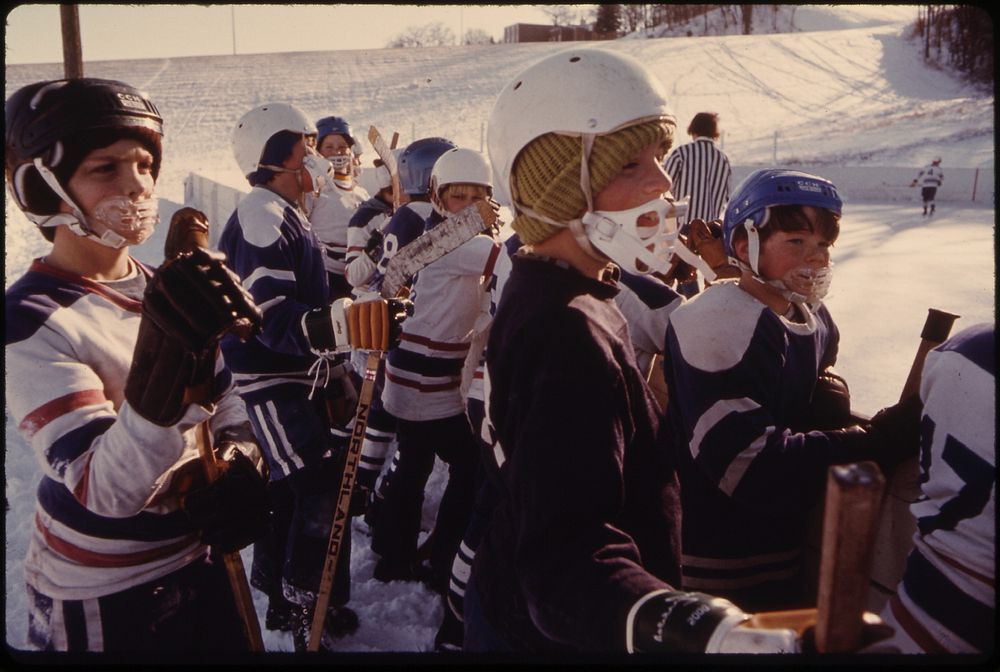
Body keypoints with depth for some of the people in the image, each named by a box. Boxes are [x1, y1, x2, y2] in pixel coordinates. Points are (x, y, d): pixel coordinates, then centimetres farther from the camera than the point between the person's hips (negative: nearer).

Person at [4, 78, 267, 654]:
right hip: (102, 597, -6)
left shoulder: (163, 289, -1)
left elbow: (224, 400, 8)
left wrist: (241, 465, -13)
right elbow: (106, 491, -29)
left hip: (198, 558, 6)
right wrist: (164, 357, -44)